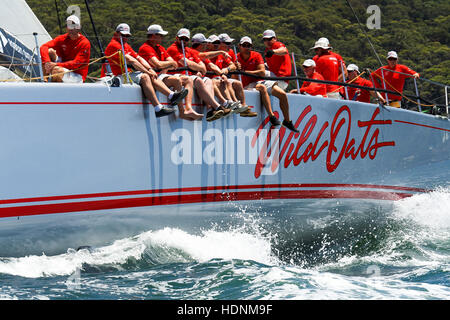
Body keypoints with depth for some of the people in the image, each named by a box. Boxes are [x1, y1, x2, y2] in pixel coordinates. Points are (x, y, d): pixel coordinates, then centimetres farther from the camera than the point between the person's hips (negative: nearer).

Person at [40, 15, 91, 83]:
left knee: (55, 70, -34)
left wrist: (56, 65, -30)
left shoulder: (85, 43, -13)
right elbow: (44, 47, -9)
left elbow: (76, 63, -21)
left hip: (77, 75, -5)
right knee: (50, 51, -14)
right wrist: (46, 62, -30)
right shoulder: (62, 39, 1)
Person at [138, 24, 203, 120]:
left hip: (163, 75, 9)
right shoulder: (145, 48, -7)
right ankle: (182, 112, -31)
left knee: (187, 80, -4)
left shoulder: (160, 48, 23)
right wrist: (171, 63, -2)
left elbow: (174, 65, 15)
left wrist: (166, 68, -8)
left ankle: (188, 108, -25)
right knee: (177, 80, -30)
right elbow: (158, 65, -21)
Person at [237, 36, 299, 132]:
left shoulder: (257, 56, 2)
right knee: (262, 88, -36)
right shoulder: (237, 58, -1)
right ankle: (271, 116, -38)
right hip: (247, 86, -4)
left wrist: (245, 72, -15)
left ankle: (287, 121, 8)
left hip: (260, 81, 4)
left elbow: (262, 73, -9)